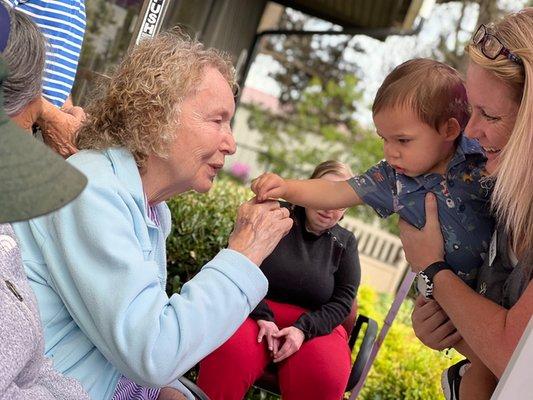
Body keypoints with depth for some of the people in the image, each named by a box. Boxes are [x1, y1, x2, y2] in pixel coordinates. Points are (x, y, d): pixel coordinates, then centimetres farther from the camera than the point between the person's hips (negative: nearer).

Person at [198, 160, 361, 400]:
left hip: (315, 324, 2)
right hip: (253, 310, -1)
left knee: (325, 379, -32)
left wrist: (304, 328, -14)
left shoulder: (345, 243, 11)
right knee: (229, 358, -35)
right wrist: (262, 316, -15)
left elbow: (343, 299, 4)